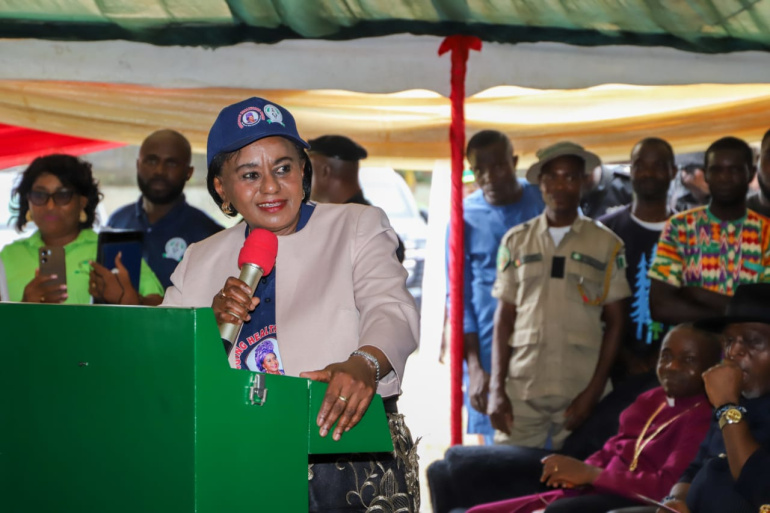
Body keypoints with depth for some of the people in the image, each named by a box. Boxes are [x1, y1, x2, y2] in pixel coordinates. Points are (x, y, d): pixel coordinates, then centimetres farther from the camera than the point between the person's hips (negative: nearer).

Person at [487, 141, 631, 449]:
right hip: (521, 391, 1)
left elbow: (615, 322, 5)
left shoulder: (606, 244, 6)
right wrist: (497, 389, 2)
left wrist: (593, 392, -4)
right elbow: (504, 318, 10)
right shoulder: (516, 241, 11)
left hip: (580, 391, -1)